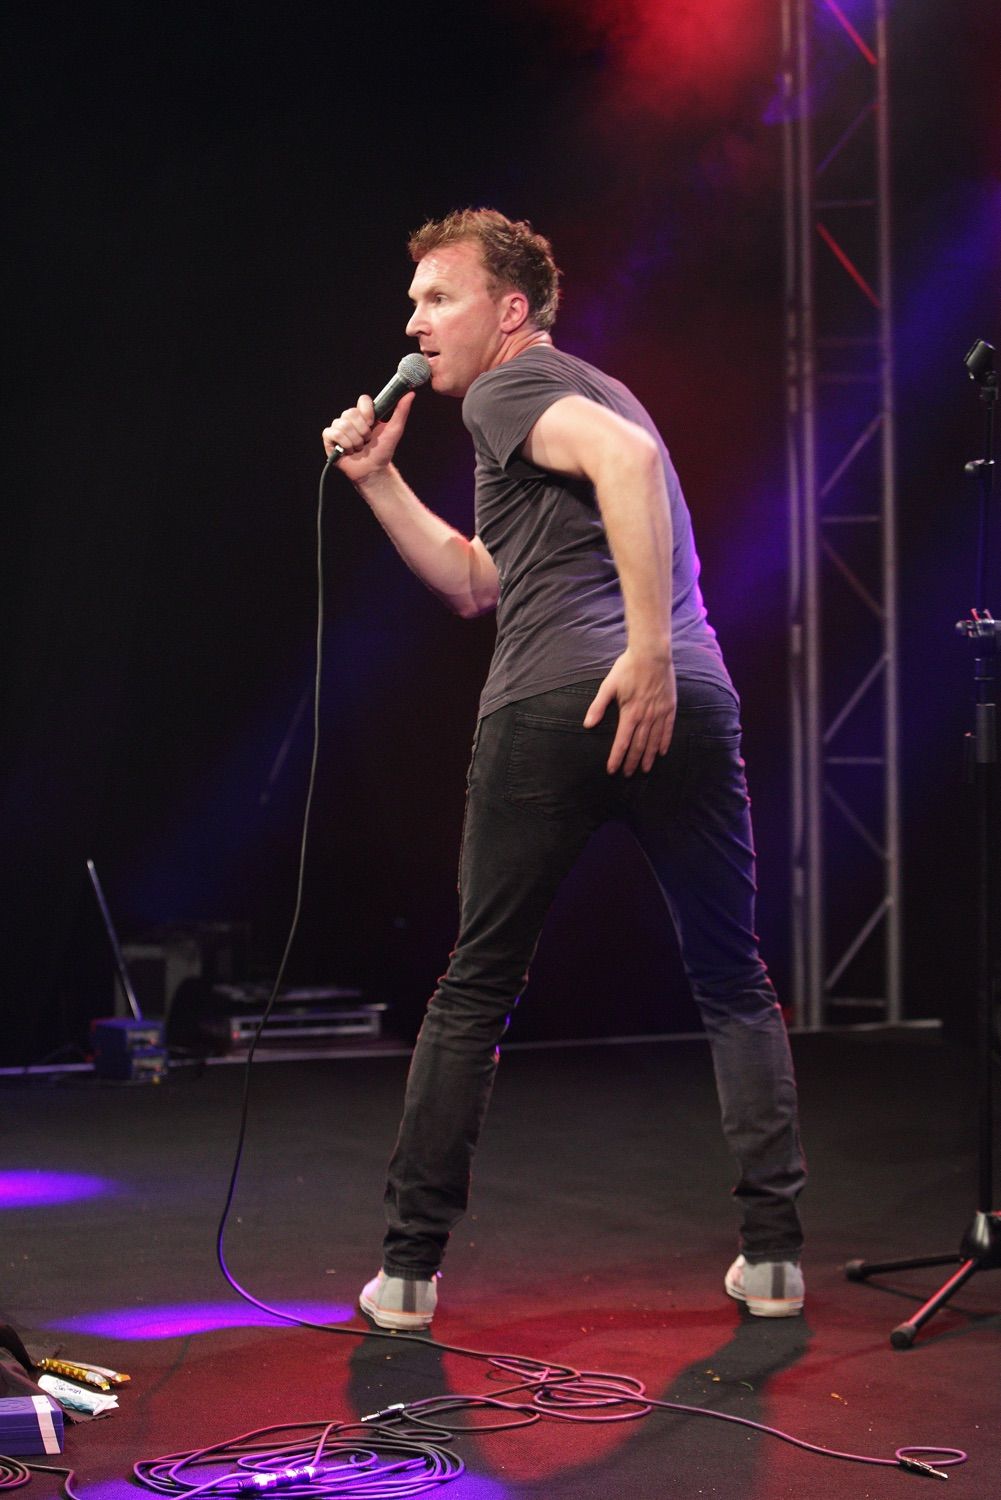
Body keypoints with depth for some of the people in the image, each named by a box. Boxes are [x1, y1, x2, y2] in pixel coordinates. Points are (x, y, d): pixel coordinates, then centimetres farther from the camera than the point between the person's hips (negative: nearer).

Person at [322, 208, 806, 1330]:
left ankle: (407, 1267, 13)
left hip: (553, 708, -6)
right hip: (692, 705, 7)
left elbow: (627, 457, -20)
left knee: (474, 991, 7)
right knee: (734, 985, 15)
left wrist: (648, 650, -25)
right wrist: (378, 478, 27)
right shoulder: (594, 393, 31)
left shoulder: (508, 387, 4)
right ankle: (773, 1254, 9)